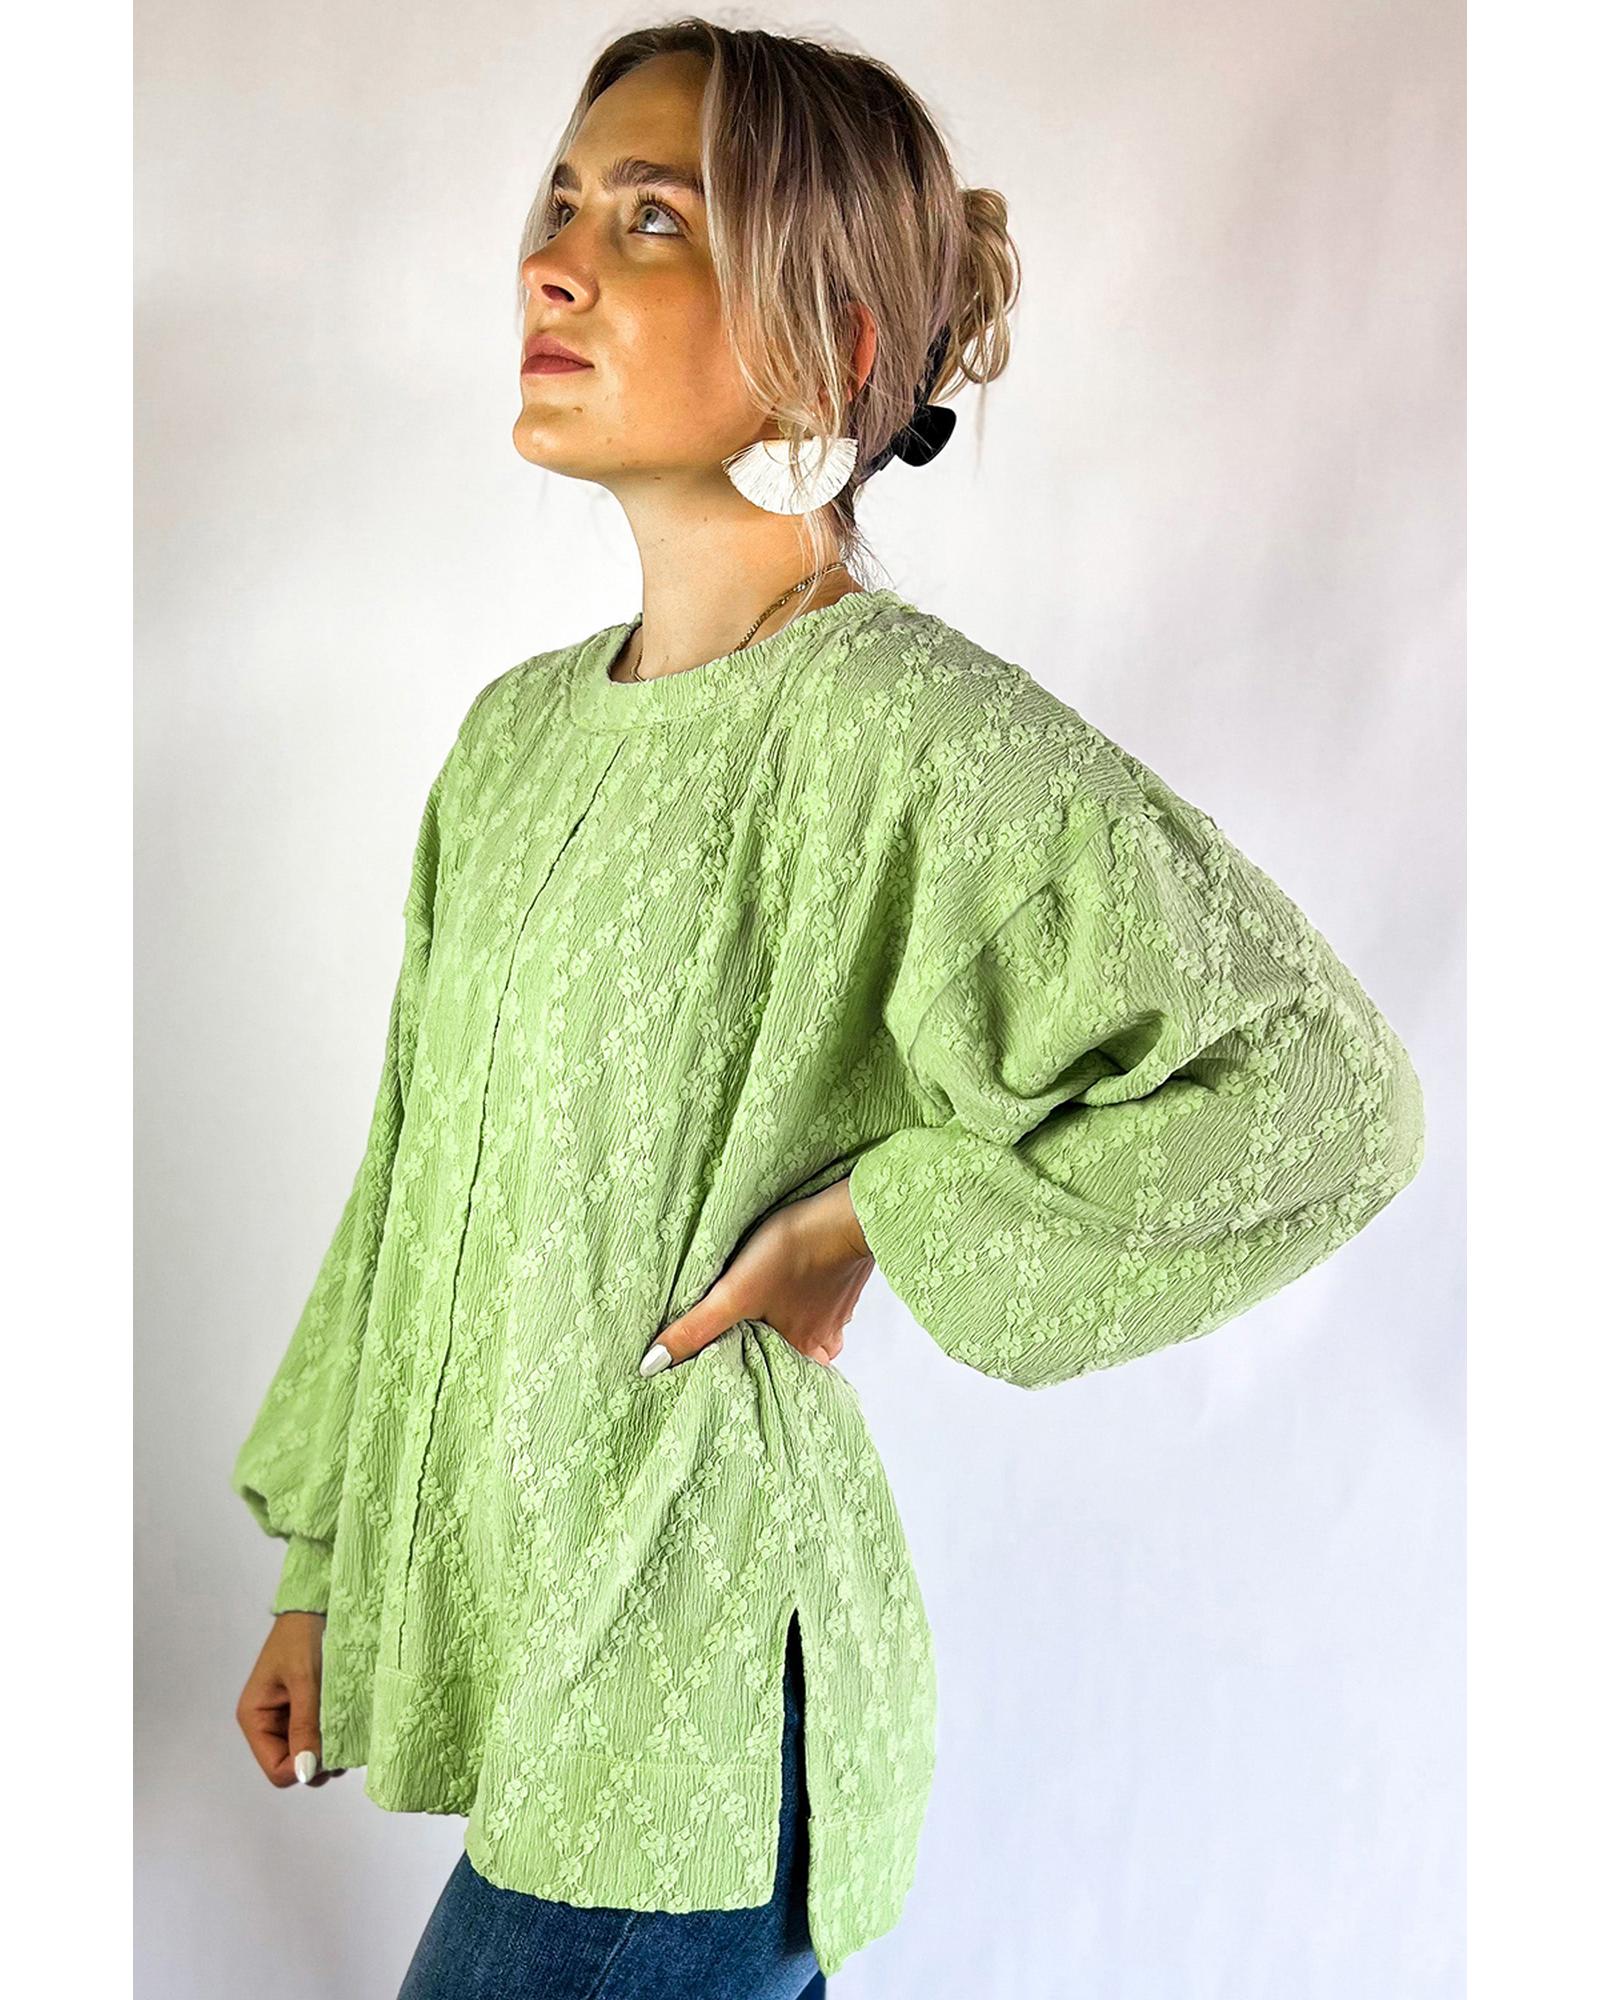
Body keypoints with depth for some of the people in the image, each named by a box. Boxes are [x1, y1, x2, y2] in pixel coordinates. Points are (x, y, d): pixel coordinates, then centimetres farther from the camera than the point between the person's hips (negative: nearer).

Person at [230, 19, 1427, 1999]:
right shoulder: (518, 731, 6)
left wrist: (870, 1220, -19)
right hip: (494, 1603, 7)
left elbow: (1320, 1094, -25)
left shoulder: (905, 727, -18)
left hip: (687, 1708, -7)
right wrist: (325, 1569, 16)